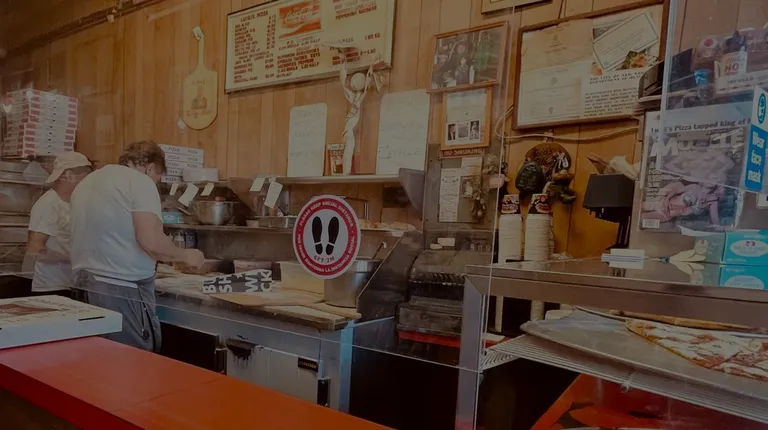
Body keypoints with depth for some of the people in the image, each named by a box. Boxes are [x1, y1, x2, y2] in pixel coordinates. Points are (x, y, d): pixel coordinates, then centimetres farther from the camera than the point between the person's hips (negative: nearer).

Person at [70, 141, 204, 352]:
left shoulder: (87, 182, 18)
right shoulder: (140, 181, -8)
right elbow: (152, 242, -18)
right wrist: (185, 255, -1)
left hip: (86, 285, 8)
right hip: (122, 290, -8)